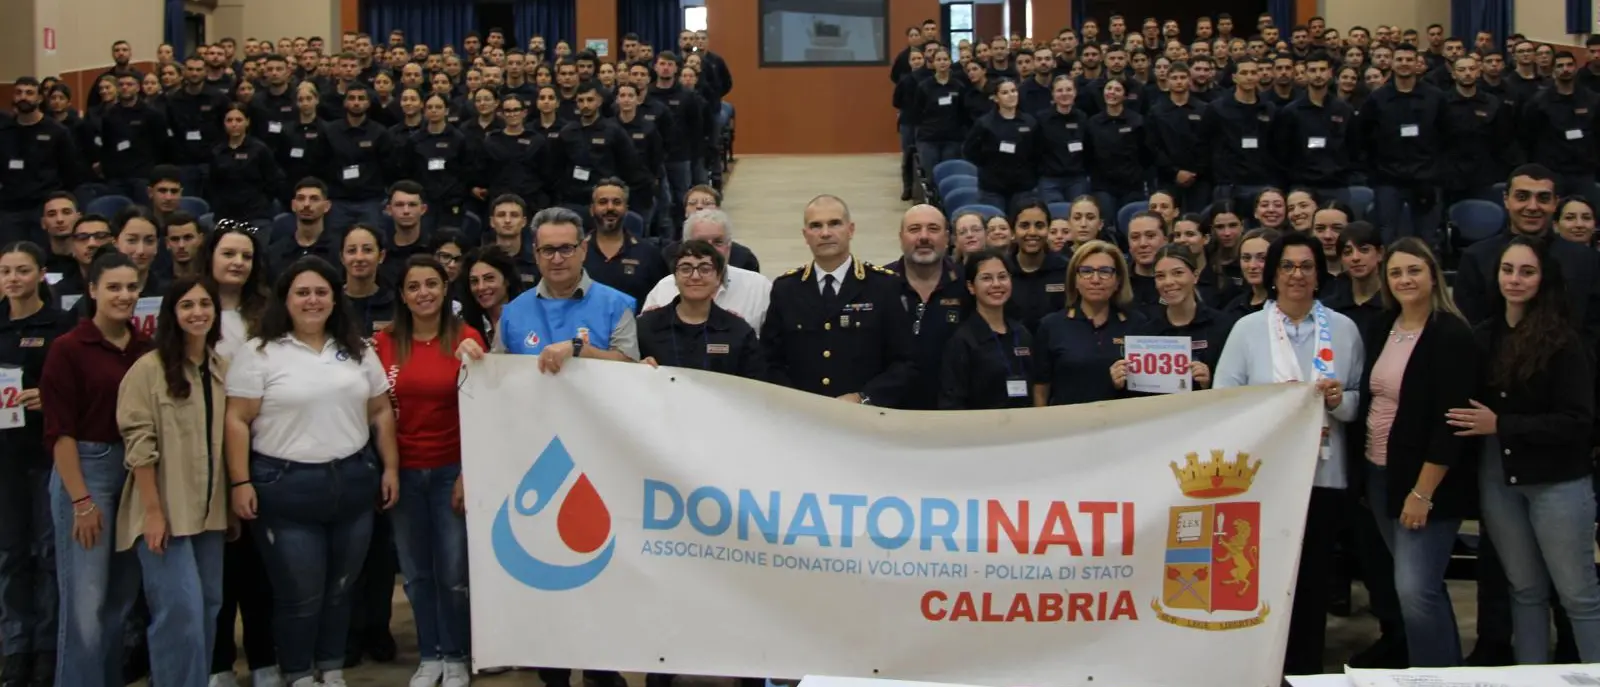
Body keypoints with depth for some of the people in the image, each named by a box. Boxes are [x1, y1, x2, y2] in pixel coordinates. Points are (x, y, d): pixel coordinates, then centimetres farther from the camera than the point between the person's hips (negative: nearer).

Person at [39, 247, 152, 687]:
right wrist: (81, 500, -14)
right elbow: (60, 431, -11)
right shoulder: (69, 349, -9)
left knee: (123, 595, 13)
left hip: (137, 471, 6)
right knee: (86, 600, -4)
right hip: (85, 469, -5)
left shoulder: (146, 347, 6)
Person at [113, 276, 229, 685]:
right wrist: (153, 511, -17)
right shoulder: (149, 368, -10)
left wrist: (235, 497, 10)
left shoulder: (223, 369, 9)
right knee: (181, 610, -9)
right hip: (165, 511, -6)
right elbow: (139, 444, -13)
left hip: (209, 509, 6)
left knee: (208, 606, 11)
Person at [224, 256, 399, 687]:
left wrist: (390, 467, 7)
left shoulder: (357, 350, 9)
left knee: (340, 586, 13)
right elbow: (238, 421, -6)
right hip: (286, 486, -4)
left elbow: (381, 412, 12)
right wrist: (240, 481, -12)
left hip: (353, 482, 4)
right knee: (299, 592, 4)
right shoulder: (259, 353, -4)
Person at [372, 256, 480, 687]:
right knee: (415, 572, 10)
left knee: (454, 571, 3)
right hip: (402, 471, 2)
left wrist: (469, 472, -9)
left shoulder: (467, 339, -6)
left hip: (451, 469, -2)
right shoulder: (385, 342, 1)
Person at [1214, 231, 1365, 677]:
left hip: (1324, 472, 1)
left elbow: (1362, 401, 8)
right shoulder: (1247, 328, 3)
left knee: (1313, 578, 7)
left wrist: (1340, 399, -12)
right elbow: (1223, 398, -2)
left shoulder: (1344, 329, 7)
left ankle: (1306, 668, 19)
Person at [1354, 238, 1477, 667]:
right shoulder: (1378, 329, 7)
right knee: (1420, 584, 14)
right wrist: (1361, 472, 7)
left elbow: (1451, 422, -16)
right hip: (1379, 472, 7)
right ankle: (1448, 665, 26)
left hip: (1426, 480, -7)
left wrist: (1423, 492, -19)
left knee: (1415, 589, -11)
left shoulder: (1451, 335, -12)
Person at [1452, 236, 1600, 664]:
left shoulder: (1562, 341, -11)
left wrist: (1500, 425, -17)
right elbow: (1470, 407, 13)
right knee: (1525, 589, 13)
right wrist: (1473, 426, -7)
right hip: (1497, 478, 5)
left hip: (1556, 481, -4)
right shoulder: (1484, 336, 4)